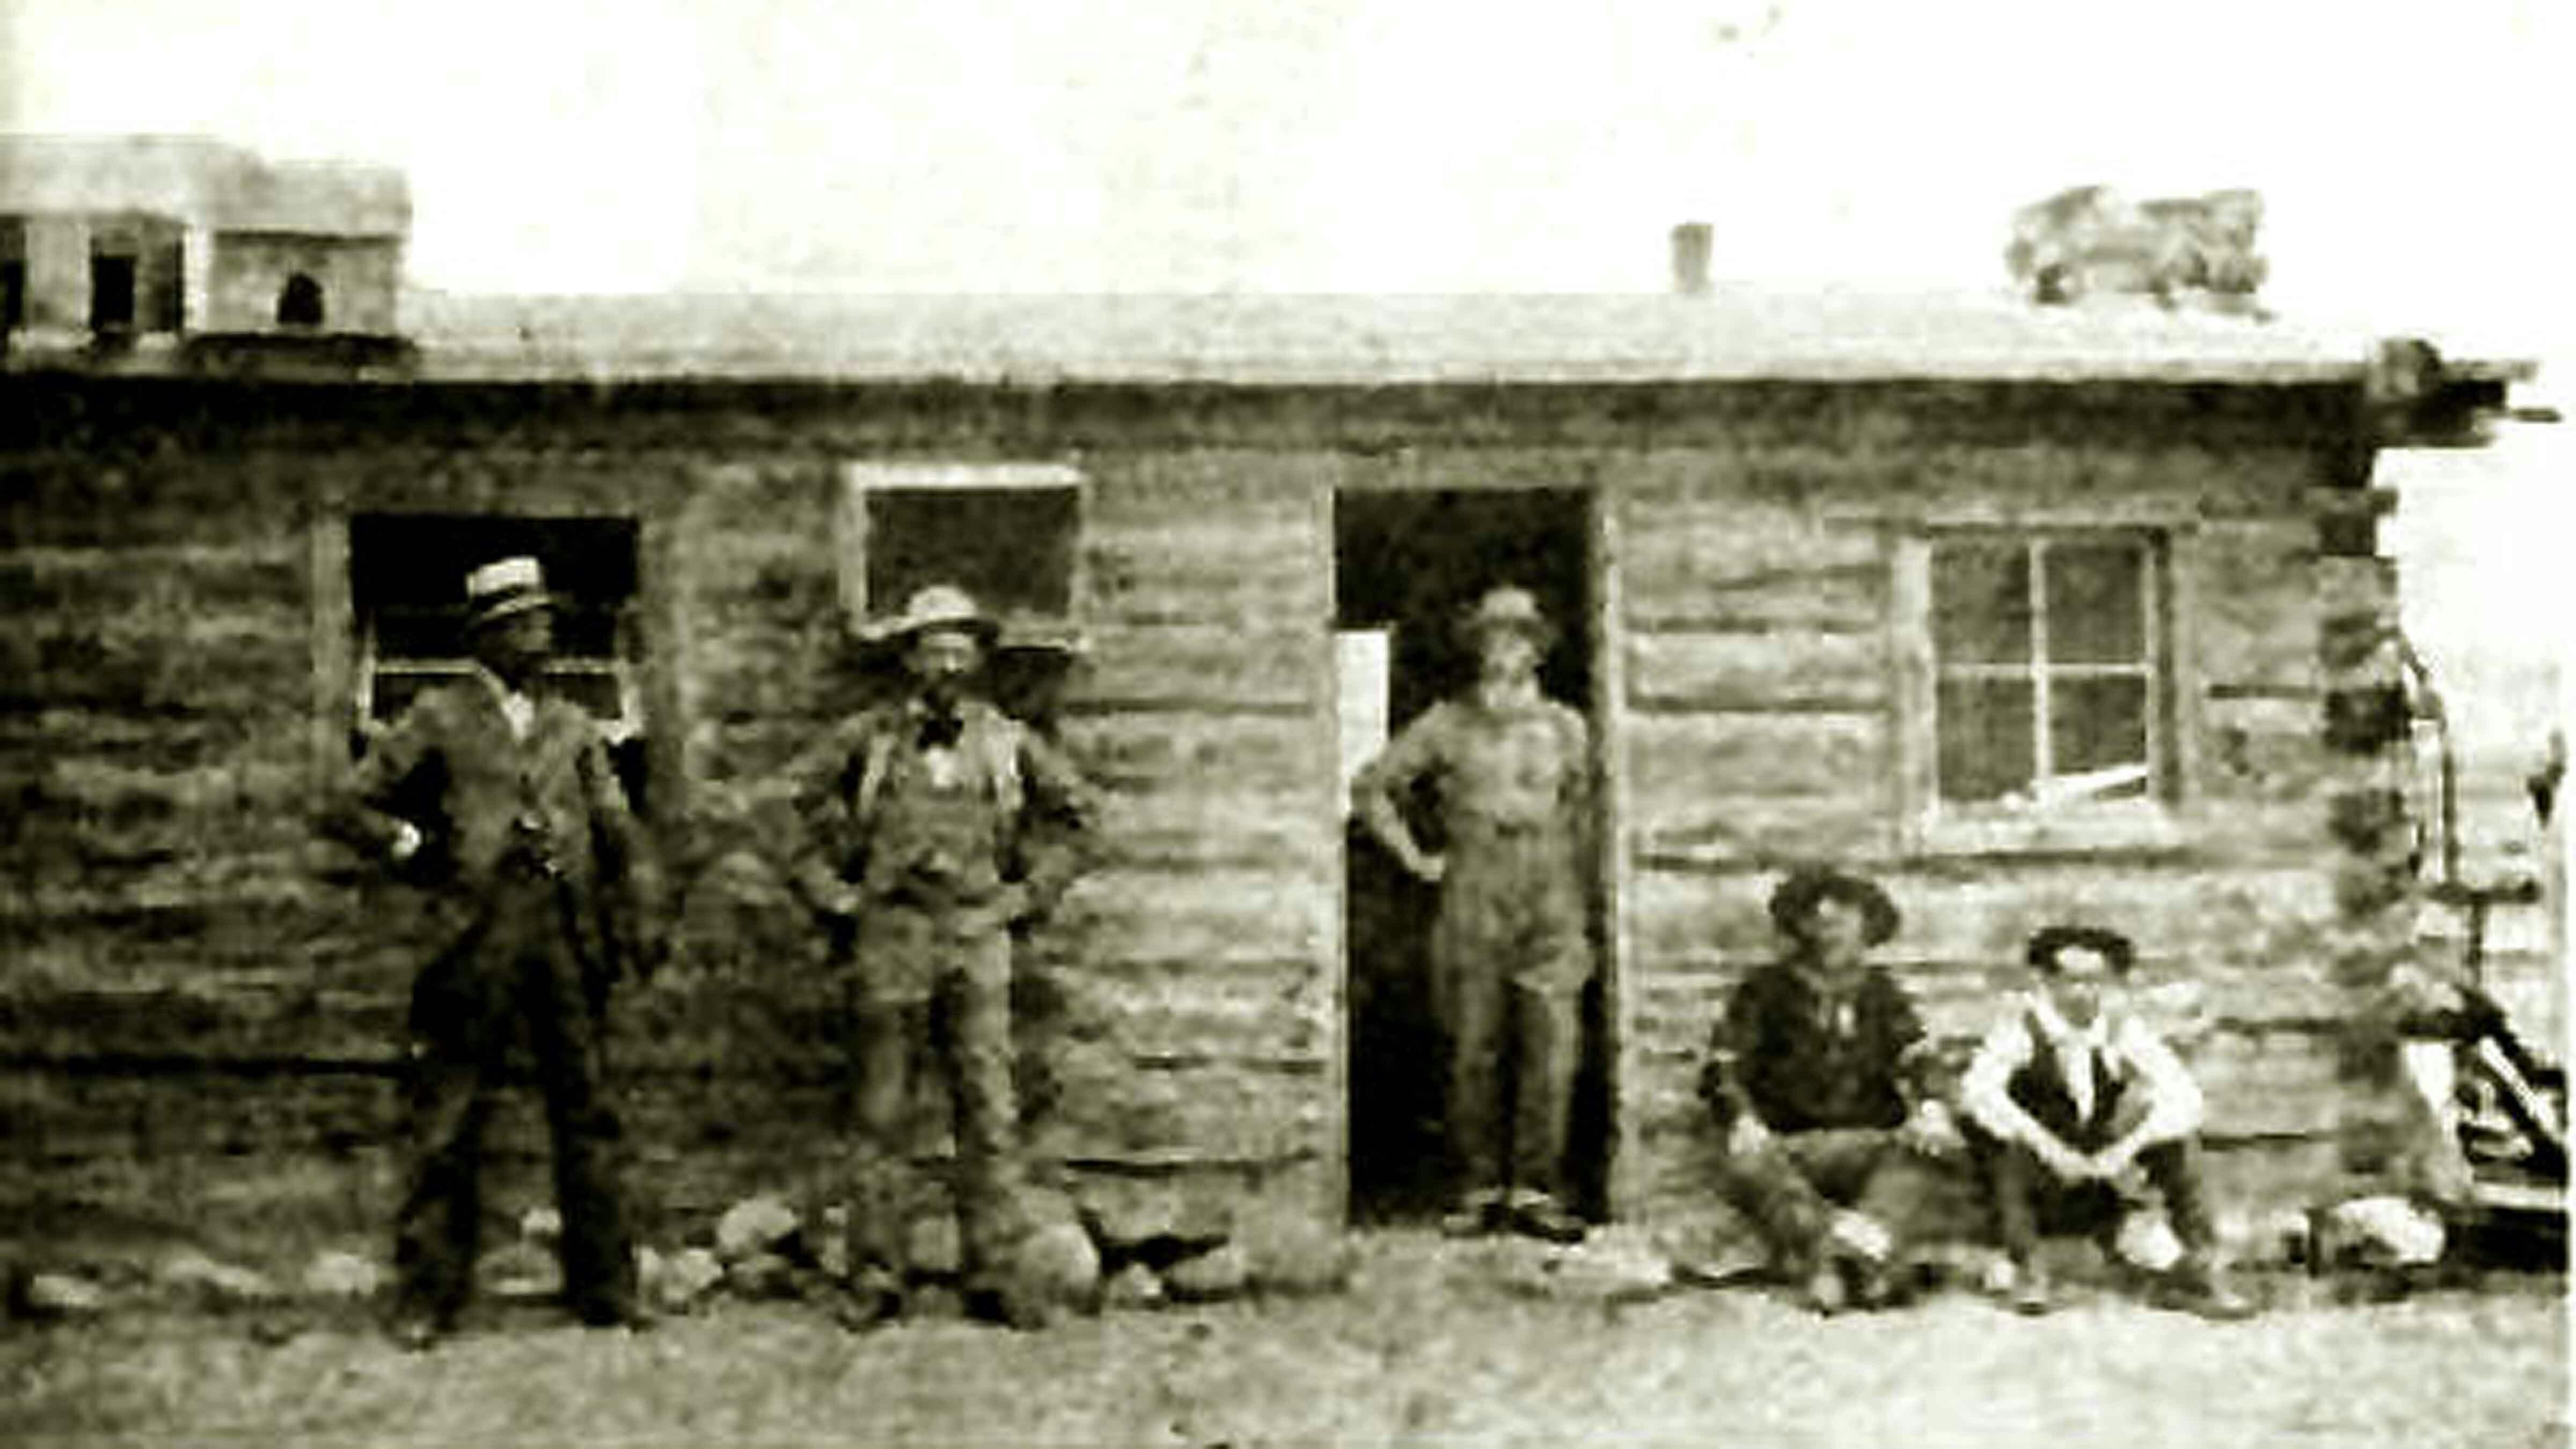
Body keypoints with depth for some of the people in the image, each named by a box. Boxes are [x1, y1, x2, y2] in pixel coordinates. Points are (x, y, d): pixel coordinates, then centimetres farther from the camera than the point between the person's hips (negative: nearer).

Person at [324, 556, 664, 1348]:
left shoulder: (572, 728, 16)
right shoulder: (438, 720, 5)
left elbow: (619, 832, 15)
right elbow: (351, 810, 6)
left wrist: (642, 917, 3)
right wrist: (420, 854, -2)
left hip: (569, 946, 4)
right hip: (476, 945, -3)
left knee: (588, 1118, 5)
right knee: (447, 1129, 0)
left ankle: (605, 1291, 12)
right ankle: (426, 1298, 7)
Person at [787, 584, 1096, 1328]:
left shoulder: (1008, 742, 7)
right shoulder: (867, 737, 1)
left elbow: (1073, 810, 20)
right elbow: (804, 801, 12)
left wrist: (1034, 890, 11)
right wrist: (828, 891, 6)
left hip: (978, 939, 1)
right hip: (891, 939, -1)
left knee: (990, 1112, 0)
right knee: (884, 1114, 3)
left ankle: (993, 1274, 7)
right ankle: (875, 1277, 9)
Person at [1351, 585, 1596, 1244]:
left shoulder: (1566, 727, 13)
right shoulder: (1446, 724, 8)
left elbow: (1583, 820, 17)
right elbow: (1371, 787, 13)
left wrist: (1583, 912, 12)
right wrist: (1413, 856, 6)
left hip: (1550, 909, 1)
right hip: (1472, 910, -1)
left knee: (1554, 1052, -6)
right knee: (1474, 1053, 1)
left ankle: (1537, 1191, 0)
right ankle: (1478, 1189, 10)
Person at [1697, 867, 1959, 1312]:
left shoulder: (1883, 993, 18)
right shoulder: (1768, 989, 12)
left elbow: (1915, 1064, 5)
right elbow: (1722, 1069, 3)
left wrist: (1930, 1111, -19)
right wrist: (1742, 1119, -19)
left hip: (1864, 1147, 1)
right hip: (1783, 1146, -1)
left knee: (1921, 1154, -30)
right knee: (1743, 1168, -34)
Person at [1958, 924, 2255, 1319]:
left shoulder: (2122, 1027, -3)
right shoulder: (2023, 1023, -11)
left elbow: (2184, 1096, -10)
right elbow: (1978, 1090, -26)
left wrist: (2126, 1148, -25)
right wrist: (2048, 1147, -36)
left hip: (2106, 1174, 3)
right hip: (2038, 1184, -3)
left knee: (2179, 1133, -16)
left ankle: (2197, 1270, -12)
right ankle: (2024, 1271, -22)